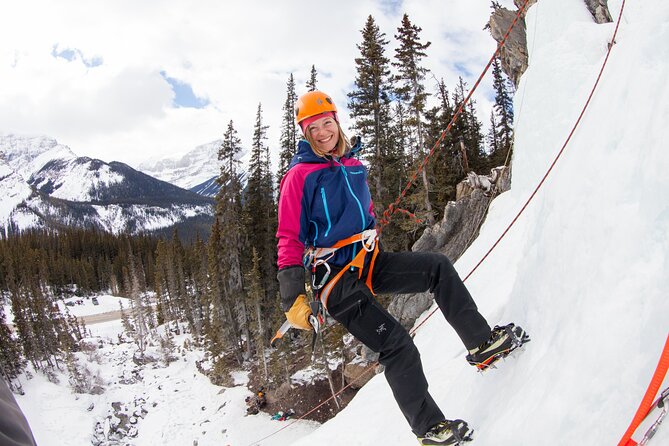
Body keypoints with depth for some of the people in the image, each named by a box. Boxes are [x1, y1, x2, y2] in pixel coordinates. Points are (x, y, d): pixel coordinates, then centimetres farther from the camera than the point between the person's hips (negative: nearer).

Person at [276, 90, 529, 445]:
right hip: (337, 279, -7)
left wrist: (376, 253, 30)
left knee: (438, 267, -4)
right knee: (397, 346, -13)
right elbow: (289, 238, -12)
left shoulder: (354, 165, 12)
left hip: (370, 263, 7)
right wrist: (292, 298, -19)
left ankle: (481, 342, 6)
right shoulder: (299, 175, -9)